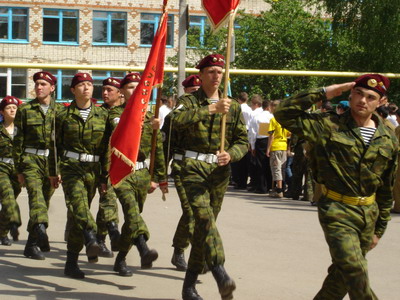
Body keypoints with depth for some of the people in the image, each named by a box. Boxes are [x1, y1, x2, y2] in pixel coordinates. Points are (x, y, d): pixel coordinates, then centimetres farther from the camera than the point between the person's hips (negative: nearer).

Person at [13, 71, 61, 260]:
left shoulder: (60, 110, 9)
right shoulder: (25, 110, 6)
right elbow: (18, 141, 7)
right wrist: (19, 169, 3)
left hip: (53, 161, 2)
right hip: (31, 160, -2)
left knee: (45, 201, 6)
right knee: (36, 194, -24)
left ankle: (32, 245, 17)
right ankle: (40, 230, -47)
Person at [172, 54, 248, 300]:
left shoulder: (233, 107, 14)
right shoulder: (190, 101, 4)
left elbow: (243, 141, 9)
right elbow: (178, 119, -19)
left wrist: (231, 155, -12)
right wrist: (211, 108, -26)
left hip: (220, 171, 4)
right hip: (194, 167, -4)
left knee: (205, 223, 6)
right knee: (205, 216, -24)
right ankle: (221, 273, -36)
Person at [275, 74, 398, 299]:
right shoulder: (330, 126, -9)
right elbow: (285, 115, -16)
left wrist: (380, 228, 14)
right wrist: (322, 94, -17)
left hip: (369, 213, 5)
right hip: (337, 211, -5)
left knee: (343, 273, 14)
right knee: (356, 273, -16)